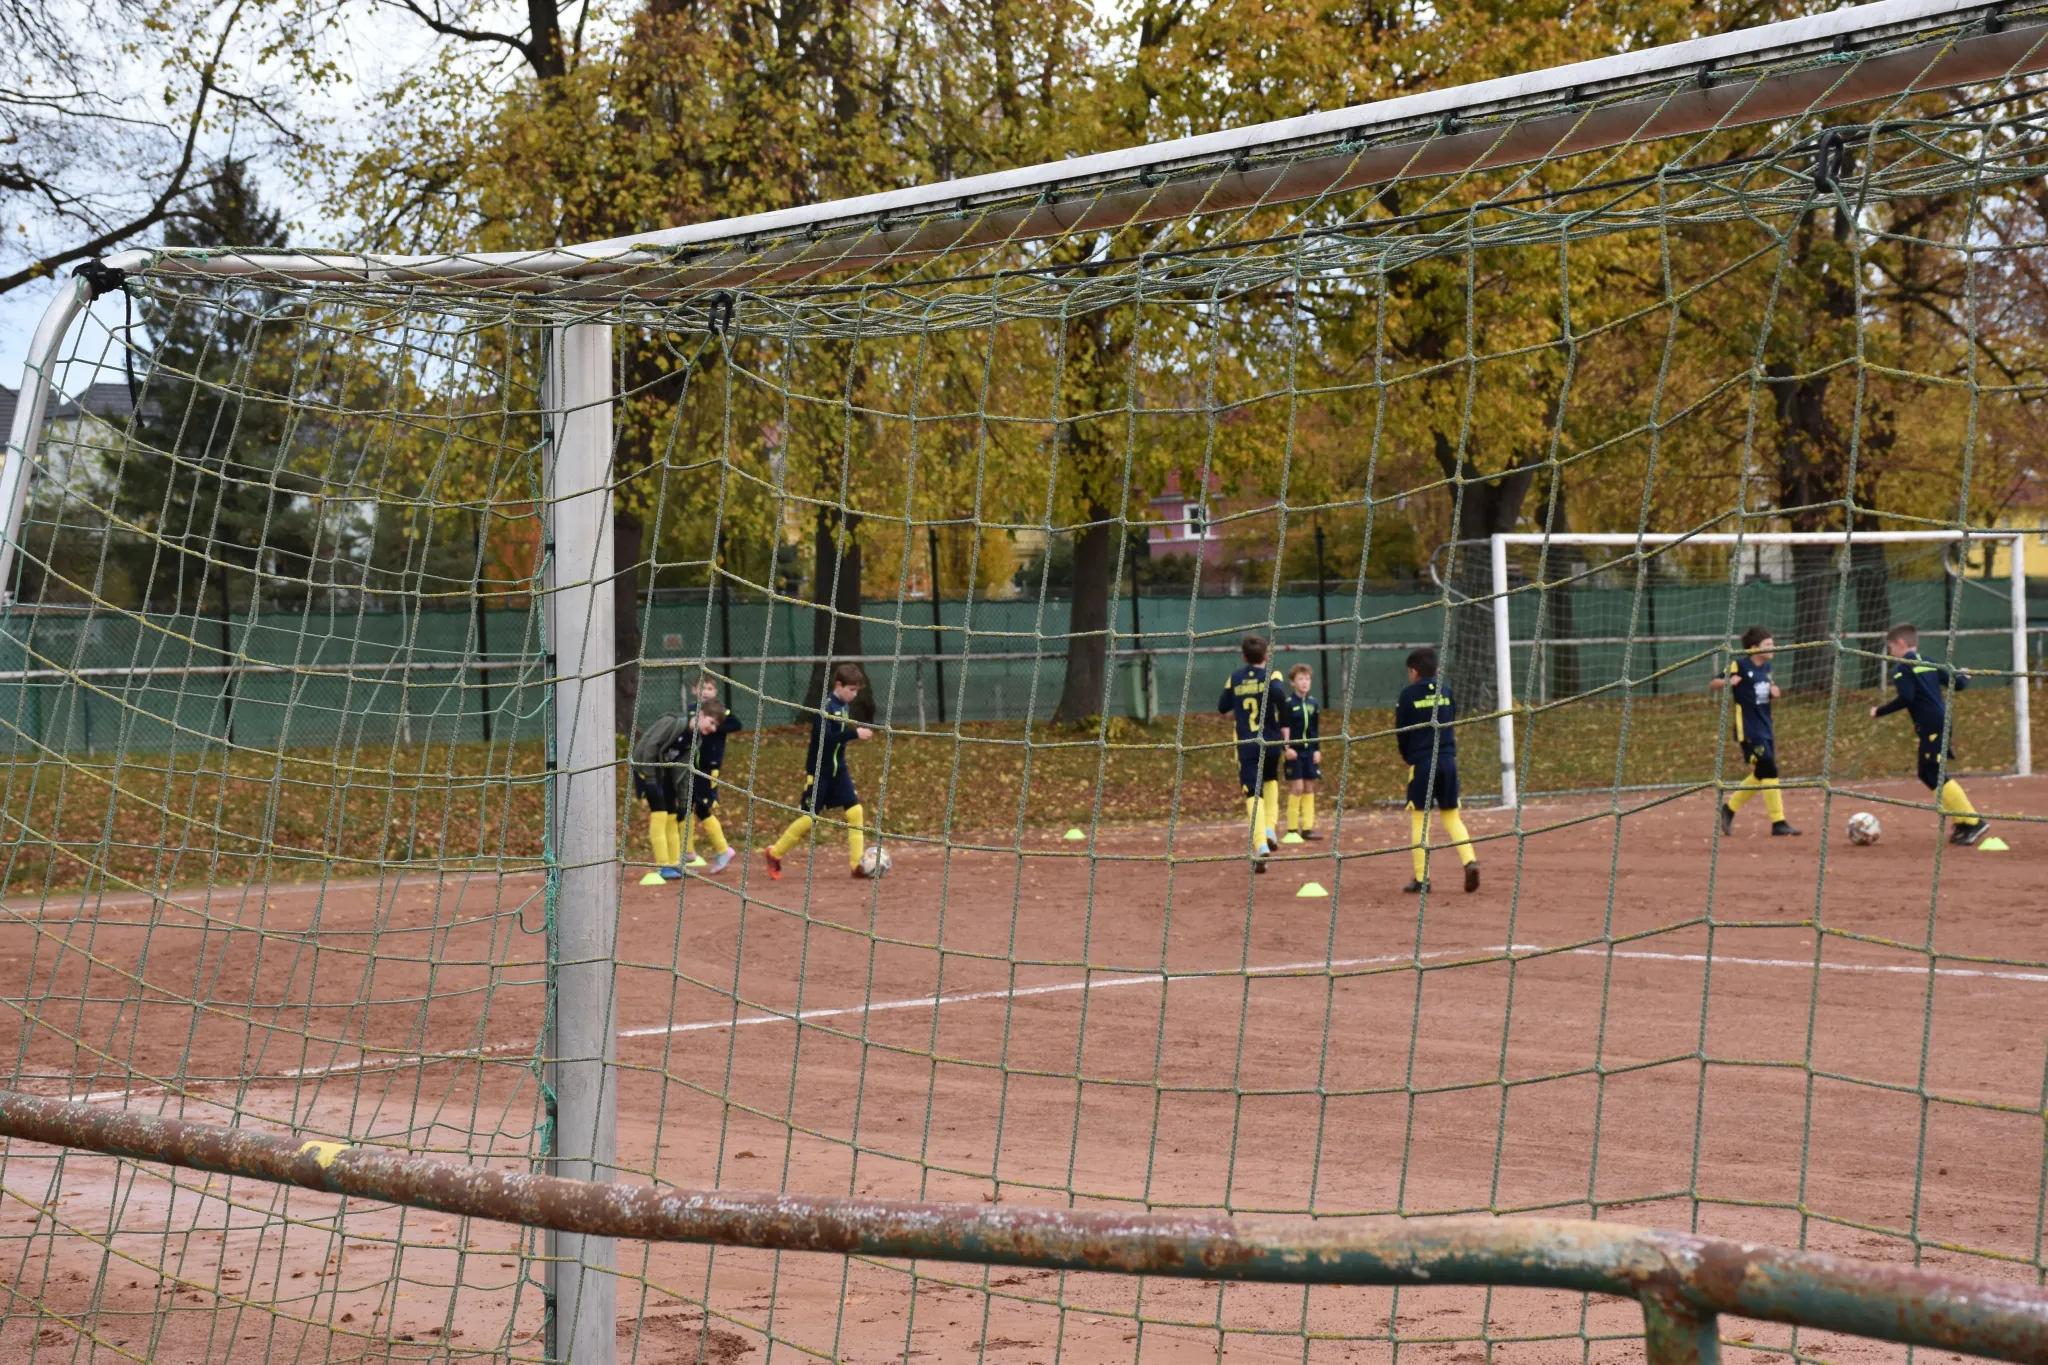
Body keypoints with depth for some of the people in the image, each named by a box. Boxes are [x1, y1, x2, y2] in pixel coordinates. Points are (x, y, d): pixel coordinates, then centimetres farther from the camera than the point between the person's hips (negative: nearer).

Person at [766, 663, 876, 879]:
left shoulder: (843, 706, 7)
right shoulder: (826, 706, -19)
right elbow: (823, 736, -32)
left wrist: (854, 733, 5)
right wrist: (854, 734, -36)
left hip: (838, 768, 8)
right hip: (819, 770, -8)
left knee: (855, 810, -3)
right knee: (809, 817, -2)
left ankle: (857, 863, 0)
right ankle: (775, 853, 16)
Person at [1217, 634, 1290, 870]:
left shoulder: (1235, 678, 8)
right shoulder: (1271, 674, -1)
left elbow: (1223, 708, 10)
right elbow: (1278, 693, -22)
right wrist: (1284, 726, -14)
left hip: (1246, 745, 0)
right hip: (1271, 742, 0)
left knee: (1253, 795, -3)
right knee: (1271, 781, 27)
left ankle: (1260, 844, -22)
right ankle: (1270, 828, 10)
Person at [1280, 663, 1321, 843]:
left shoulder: (1314, 704, 8)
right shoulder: (1288, 704, -6)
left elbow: (1317, 730, 12)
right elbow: (1283, 729, -7)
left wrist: (1318, 750, 5)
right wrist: (1287, 748, -17)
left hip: (1310, 751, 5)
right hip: (1294, 751, -5)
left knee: (1309, 788, 5)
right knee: (1296, 788, -7)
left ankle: (1307, 828, 9)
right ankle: (1292, 830, -2)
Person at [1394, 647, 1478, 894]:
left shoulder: (1408, 694, -4)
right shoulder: (1445, 691, 9)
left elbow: (1401, 731, 1)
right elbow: (1451, 723, 14)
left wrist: (1407, 756, 18)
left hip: (1421, 762, -4)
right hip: (1448, 760, 4)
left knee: (1419, 818, 2)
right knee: (1451, 815, 12)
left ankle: (1421, 879, 0)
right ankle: (1470, 861, -9)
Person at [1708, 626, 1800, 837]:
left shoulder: (1767, 667, 9)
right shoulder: (1739, 665, -12)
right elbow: (1713, 684, -12)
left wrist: (1774, 692, 0)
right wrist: (1727, 681, -33)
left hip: (1765, 728, 8)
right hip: (1748, 729, -8)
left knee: (1760, 774, 13)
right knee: (1769, 771, -11)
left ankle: (1730, 808, 28)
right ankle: (1778, 822, -7)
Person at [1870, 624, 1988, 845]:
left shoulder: (1901, 668, -7)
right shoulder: (1930, 664, 16)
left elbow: (1906, 698, -20)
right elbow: (1957, 684, 16)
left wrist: (1880, 711, -9)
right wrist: (1964, 676, 39)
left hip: (1931, 727, -9)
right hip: (1943, 722, 9)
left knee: (1936, 776, -8)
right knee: (1928, 774, 15)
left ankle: (1974, 821, -14)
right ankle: (1962, 822, 12)